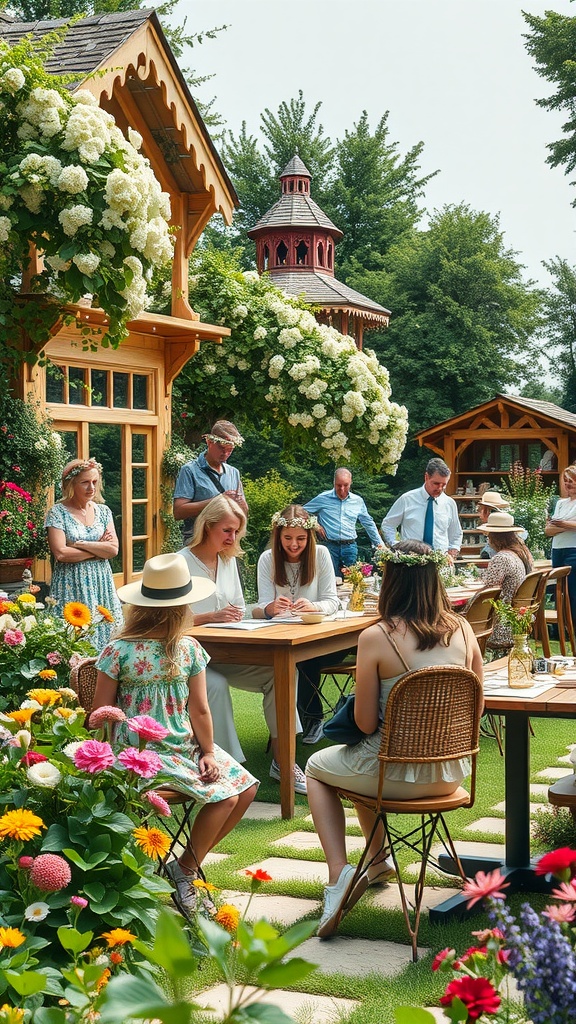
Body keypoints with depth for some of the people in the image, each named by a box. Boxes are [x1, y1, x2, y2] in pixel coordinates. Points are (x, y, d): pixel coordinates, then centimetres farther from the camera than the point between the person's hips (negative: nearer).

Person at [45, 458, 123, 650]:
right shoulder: (58, 512, -4)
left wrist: (81, 544, -11)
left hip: (101, 584, 4)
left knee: (105, 633, 1)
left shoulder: (103, 511, 9)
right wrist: (98, 548, -6)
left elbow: (113, 549, -1)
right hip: (72, 586, -4)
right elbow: (60, 553, -14)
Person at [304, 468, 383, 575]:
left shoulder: (358, 501, 10)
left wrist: (379, 544, 18)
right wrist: (314, 525, -3)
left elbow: (369, 524, 20)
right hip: (329, 546, -2)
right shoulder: (323, 498, 1)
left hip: (350, 547, 2)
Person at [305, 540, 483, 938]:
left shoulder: (376, 638, -18)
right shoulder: (463, 630, -5)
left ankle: (340, 874, 13)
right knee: (365, 762, 36)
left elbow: (366, 723, -14)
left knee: (317, 767, 26)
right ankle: (378, 862, 47)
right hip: (450, 774, 5)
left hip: (398, 774, -5)